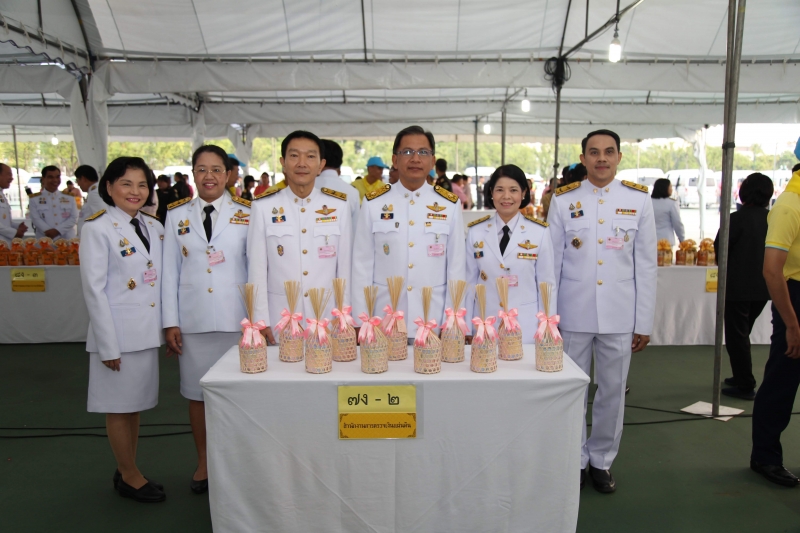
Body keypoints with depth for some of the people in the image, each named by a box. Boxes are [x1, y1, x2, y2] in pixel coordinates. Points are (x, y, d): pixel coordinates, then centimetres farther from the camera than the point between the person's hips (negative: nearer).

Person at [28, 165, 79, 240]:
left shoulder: (69, 197, 12)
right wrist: (48, 231, -19)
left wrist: (58, 230, -11)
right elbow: (36, 219, -1)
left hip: (67, 240, 1)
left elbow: (74, 218, 3)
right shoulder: (35, 199, 9)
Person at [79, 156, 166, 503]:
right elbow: (94, 288, -12)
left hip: (148, 331, 6)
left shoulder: (154, 227, 9)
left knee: (136, 403, 16)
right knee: (119, 407, 8)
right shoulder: (98, 228, -9)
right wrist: (108, 344, -15)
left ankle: (126, 472, 31)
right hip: (118, 332, -6)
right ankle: (130, 477, 23)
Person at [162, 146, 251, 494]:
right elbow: (170, 271, 5)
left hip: (237, 317, -2)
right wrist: (170, 322, 2)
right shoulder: (177, 215, 6)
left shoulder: (246, 214, 1)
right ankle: (203, 463, 29)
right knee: (197, 392, 11)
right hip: (193, 319, 2)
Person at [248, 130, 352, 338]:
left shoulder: (339, 205, 0)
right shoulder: (263, 206, -3)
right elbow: (257, 268, -1)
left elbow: (345, 266, 3)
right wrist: (261, 320, -4)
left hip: (328, 321, 1)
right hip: (279, 321, -1)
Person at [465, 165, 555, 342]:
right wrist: (466, 328, 5)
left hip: (526, 328, -1)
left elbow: (547, 284, 1)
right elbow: (469, 282, 5)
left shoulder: (540, 232, -4)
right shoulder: (476, 232, 0)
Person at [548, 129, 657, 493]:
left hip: (619, 314, 1)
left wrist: (644, 322, 2)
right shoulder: (563, 200, 0)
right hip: (573, 312, 0)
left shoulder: (638, 200, 2)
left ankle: (601, 460, 29)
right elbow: (552, 261, 2)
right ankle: (573, 460, 27)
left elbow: (646, 265, 3)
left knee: (612, 391, 10)